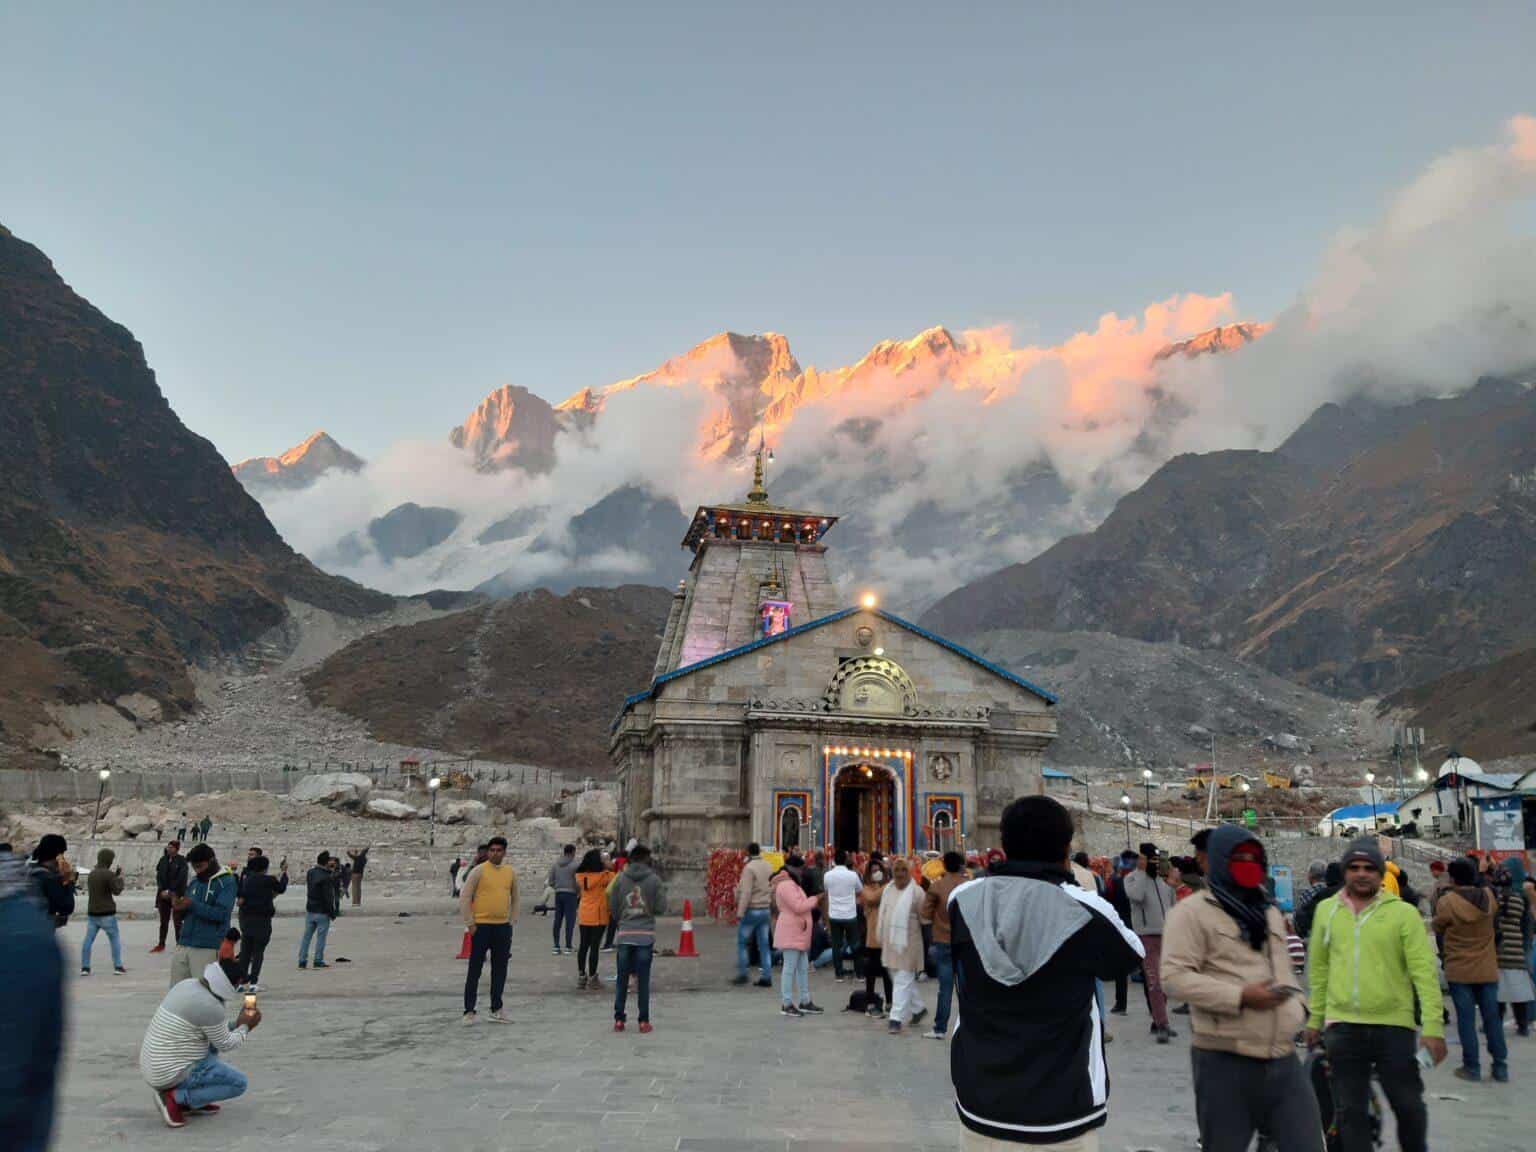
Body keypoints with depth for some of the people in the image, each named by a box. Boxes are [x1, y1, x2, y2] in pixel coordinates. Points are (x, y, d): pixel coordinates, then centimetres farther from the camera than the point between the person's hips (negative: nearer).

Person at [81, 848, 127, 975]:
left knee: (88, 940, 6)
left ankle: (84, 967, 3)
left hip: (92, 913, 6)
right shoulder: (108, 874, -13)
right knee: (115, 939, 4)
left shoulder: (91, 874, 9)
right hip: (107, 913, -6)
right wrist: (120, 878, 3)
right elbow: (116, 891, -10)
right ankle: (118, 966, 4)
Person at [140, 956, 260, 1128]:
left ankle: (190, 1103, 17)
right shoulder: (209, 1005, -24)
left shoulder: (187, 984, 3)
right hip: (173, 1074, -9)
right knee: (239, 1083, 0)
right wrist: (245, 1027, 6)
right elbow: (225, 1044, -9)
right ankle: (174, 1098, -6)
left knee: (213, 1037, 25)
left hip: (154, 1067, 9)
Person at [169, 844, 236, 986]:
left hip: (207, 948, -7)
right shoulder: (194, 881, 14)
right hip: (183, 945, 7)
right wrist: (179, 905, -8)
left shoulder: (227, 882, -6)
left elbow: (221, 913, -17)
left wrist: (192, 905, -20)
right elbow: (188, 911, 15)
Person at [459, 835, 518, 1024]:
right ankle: (469, 1011, 10)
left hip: (503, 928, 5)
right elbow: (464, 898, -7)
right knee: (475, 969, 1)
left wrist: (511, 922, 11)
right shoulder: (478, 871, -7)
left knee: (500, 970, 11)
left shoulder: (511, 872, 7)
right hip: (481, 927, -4)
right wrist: (470, 924, -9)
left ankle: (496, 1009, 21)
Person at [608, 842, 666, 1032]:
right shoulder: (654, 879, -5)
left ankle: (619, 1019, 13)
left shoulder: (620, 879, -1)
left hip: (625, 934, 1)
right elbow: (661, 907, -5)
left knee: (622, 979, 11)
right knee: (643, 980, 6)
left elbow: (613, 908, 3)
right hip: (646, 935, -1)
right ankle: (644, 1021, 8)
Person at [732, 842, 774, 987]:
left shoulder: (749, 868, -14)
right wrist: (771, 908, 18)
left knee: (741, 942, 7)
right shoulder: (768, 867, 9)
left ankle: (742, 974, 6)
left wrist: (740, 913, -17)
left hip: (751, 910, -7)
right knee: (764, 944, 8)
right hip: (765, 910, 7)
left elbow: (746, 893, -19)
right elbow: (772, 890, 12)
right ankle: (767, 977, 7)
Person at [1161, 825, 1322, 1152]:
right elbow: (1175, 977, -16)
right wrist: (1239, 997, -21)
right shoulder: (1192, 912, -8)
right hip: (1225, 1059, -6)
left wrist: (1298, 1005, 11)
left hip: (1283, 1058, 6)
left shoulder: (1270, 912, 19)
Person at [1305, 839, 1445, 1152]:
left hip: (1394, 1025, -2)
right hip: (1342, 1026, 2)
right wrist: (1314, 1018, 12)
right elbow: (1319, 969, 11)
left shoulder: (1403, 912, -4)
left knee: (1407, 1104, 11)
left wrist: (1433, 1025, -14)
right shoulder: (1326, 910, 4)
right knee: (1349, 1110, 8)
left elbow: (1424, 972, -7)